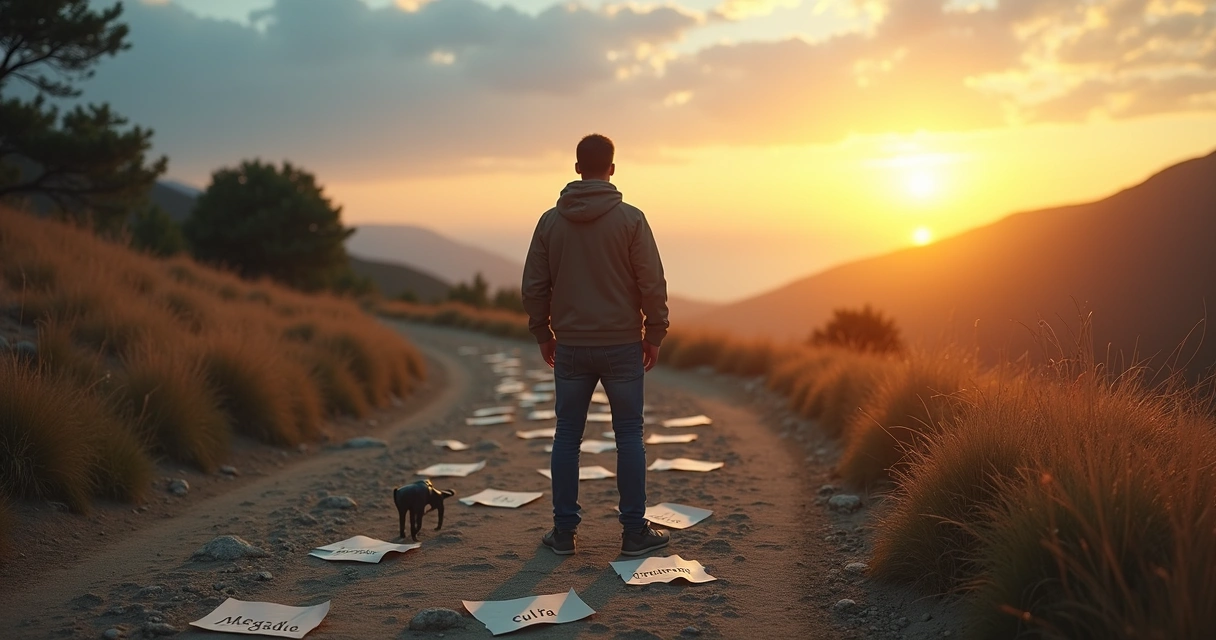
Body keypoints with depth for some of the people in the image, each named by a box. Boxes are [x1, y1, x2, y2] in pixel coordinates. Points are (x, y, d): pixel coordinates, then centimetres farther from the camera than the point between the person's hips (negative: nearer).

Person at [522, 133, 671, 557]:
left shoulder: (551, 221, 2)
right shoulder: (630, 219, -7)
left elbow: (534, 286, 4)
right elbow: (652, 284, -8)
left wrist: (543, 335, 15)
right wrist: (654, 334, 3)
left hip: (570, 347, 2)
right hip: (622, 346, -2)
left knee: (567, 437, 10)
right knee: (629, 436, 5)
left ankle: (564, 531, 13)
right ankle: (635, 531, 9)